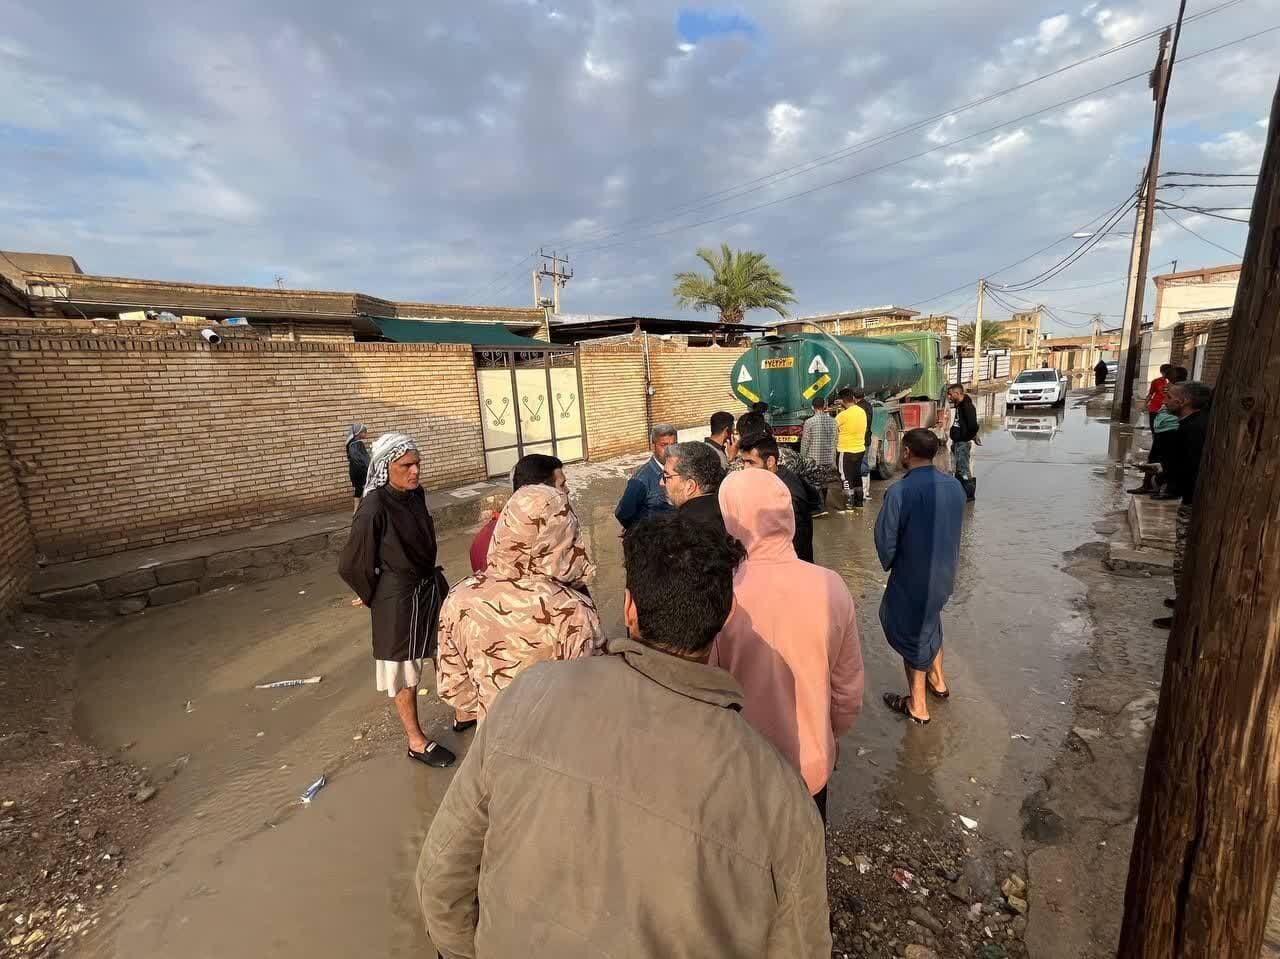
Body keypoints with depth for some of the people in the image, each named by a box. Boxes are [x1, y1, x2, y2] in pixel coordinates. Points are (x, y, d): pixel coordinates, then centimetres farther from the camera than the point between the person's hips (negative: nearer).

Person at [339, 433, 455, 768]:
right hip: (399, 599, -7)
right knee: (405, 672, 12)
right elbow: (350, 565, -16)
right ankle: (417, 742, 30)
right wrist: (373, 597, -2)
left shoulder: (416, 495, -4)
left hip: (431, 586, 7)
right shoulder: (374, 508, -24)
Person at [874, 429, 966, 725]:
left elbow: (885, 539, -19)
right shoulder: (955, 486, -6)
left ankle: (917, 706, 27)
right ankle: (937, 681, 47)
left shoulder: (899, 491, -26)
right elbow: (954, 530, 6)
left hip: (913, 577, -6)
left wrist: (888, 564, 1)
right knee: (929, 621, 29)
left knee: (911, 633, 12)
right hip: (944, 572, 6)